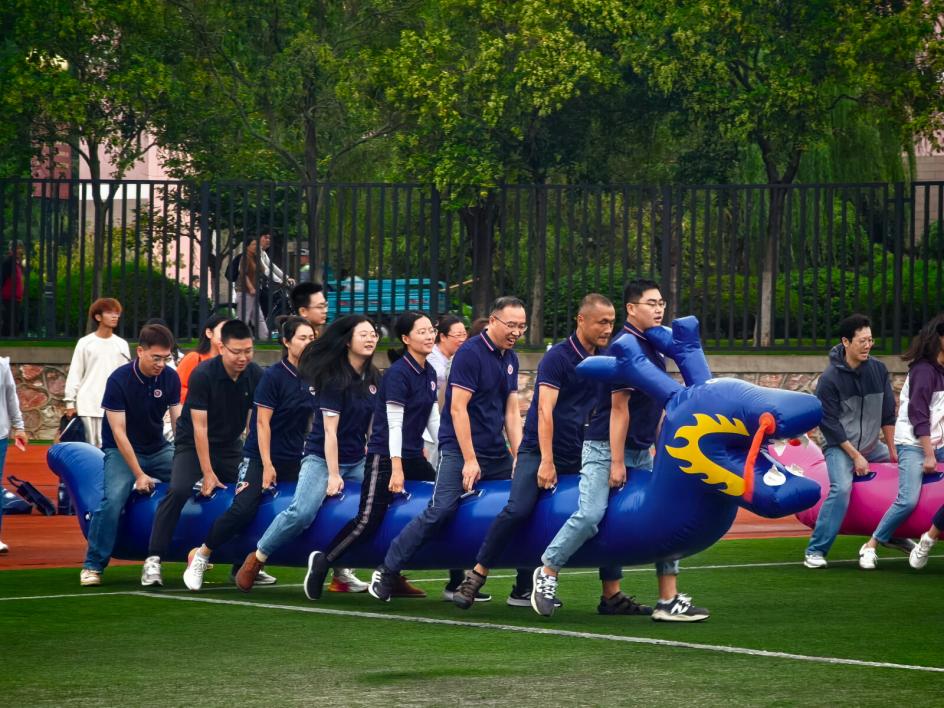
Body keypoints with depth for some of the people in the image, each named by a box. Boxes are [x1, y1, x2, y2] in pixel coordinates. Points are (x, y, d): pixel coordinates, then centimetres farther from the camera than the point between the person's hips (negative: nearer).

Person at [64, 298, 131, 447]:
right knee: (92, 446, -1)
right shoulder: (85, 343, 3)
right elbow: (75, 374, 3)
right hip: (88, 405, -2)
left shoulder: (122, 345, 10)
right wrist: (70, 402, -1)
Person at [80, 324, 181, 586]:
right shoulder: (119, 380, -20)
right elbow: (119, 432, -19)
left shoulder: (170, 378, -8)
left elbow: (179, 422, -6)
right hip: (121, 451, -4)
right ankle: (93, 565, -16)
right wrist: (139, 474, -22)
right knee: (114, 499, -27)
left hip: (158, 449, 4)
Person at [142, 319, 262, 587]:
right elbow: (199, 427, -20)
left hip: (230, 446, 5)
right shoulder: (203, 375, -21)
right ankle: (153, 560, -24)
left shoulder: (256, 376, -10)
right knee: (178, 491, -25)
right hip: (193, 445, -5)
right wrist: (208, 474, -22)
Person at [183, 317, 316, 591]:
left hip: (293, 460, 7)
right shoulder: (274, 376, -11)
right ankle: (201, 556, -4)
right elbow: (262, 422, -12)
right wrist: (267, 465, -16)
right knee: (243, 509, -19)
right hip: (260, 457, -7)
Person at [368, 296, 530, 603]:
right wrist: (469, 460, -18)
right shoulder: (470, 353, -12)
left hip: (497, 454, 7)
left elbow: (512, 411, 13)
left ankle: (524, 588, 9)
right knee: (440, 511, -17)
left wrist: (519, 456, 3)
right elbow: (458, 408, -15)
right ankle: (387, 572, -7)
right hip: (459, 450, -7)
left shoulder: (510, 358, 12)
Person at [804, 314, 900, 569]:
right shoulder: (830, 378, -16)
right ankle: (815, 551, -22)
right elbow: (829, 423, -14)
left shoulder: (879, 370, -1)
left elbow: (887, 413, 6)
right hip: (840, 446, -6)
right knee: (842, 489, -27)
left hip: (872, 445, 6)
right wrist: (855, 456, -16)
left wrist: (891, 450, 5)